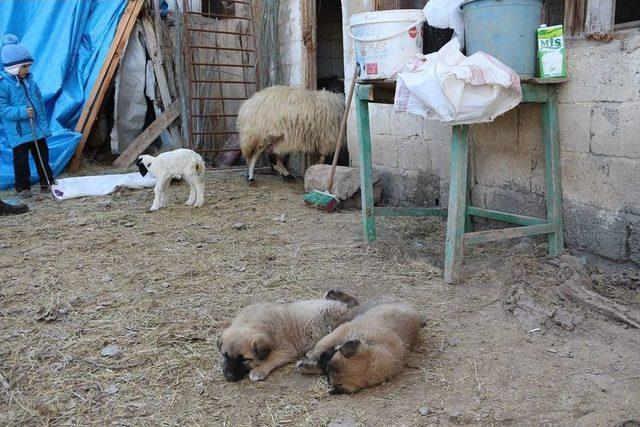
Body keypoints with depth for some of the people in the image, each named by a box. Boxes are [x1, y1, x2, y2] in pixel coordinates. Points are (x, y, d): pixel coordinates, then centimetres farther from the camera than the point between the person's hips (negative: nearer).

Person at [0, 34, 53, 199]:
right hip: (18, 133, -5)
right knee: (21, 161, 2)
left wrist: (44, 125, 13)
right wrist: (22, 112, -26)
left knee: (43, 157, 13)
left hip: (38, 130, 6)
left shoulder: (30, 81, 8)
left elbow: (40, 104, 14)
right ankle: (22, 187, 15)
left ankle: (46, 182, 25)